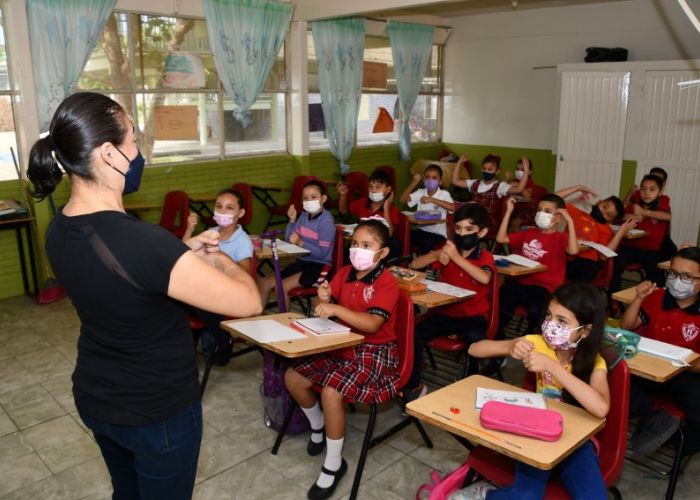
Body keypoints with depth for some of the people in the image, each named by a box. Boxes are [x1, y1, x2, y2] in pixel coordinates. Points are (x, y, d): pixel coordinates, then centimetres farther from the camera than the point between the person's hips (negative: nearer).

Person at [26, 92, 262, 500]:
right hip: (158, 412, -7)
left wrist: (185, 254, 0)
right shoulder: (142, 241, -34)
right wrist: (221, 261, -8)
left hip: (94, 398, 7)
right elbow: (249, 303, -27)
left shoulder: (60, 232, -7)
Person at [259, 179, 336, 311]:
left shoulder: (327, 222, -16)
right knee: (265, 282, 2)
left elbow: (322, 253, -22)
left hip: (319, 266, -8)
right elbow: (288, 240, 9)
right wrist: (292, 220, -4)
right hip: (302, 261, 8)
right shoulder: (304, 216, 7)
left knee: (281, 286, -22)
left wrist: (300, 242, -28)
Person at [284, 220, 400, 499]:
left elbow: (372, 323, -29)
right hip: (342, 346, 8)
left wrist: (336, 308, -36)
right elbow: (325, 310, 6)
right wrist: (324, 298, -17)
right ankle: (319, 427, 27)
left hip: (374, 352, -7)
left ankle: (334, 465, -8)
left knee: (331, 392, -29)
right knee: (293, 377, 0)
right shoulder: (344, 273, 3)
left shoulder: (386, 282, -17)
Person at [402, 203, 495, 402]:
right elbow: (414, 265, 0)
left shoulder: (485, 257, -3)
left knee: (476, 340, -34)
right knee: (414, 335, -20)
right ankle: (413, 387, -1)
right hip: (446, 313, 3)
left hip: (473, 316, -3)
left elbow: (484, 278, -27)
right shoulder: (447, 249, 5)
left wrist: (456, 257, -29)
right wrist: (436, 255, -17)